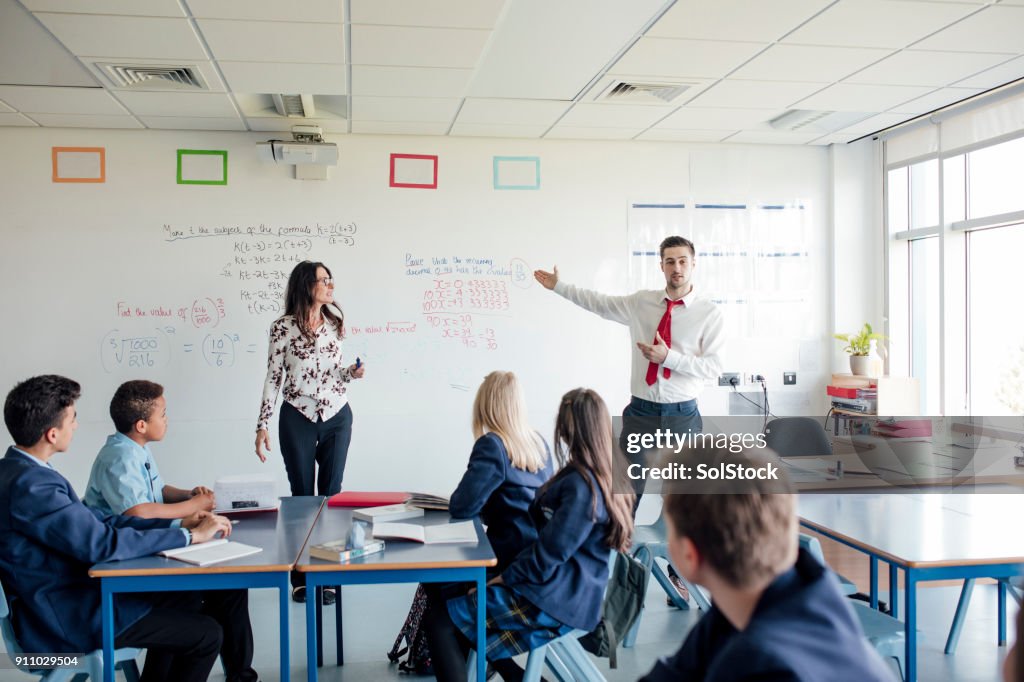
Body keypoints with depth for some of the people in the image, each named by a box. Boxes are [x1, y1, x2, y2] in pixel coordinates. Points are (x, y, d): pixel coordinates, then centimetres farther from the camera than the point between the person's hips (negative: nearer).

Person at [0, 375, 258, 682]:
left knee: (188, 596, 19)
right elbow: (102, 543, -28)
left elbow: (98, 520, 8)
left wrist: (177, 525, 0)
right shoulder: (28, 484, -25)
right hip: (66, 620, -10)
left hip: (75, 591, 10)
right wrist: (190, 536, -19)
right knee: (206, 634, -8)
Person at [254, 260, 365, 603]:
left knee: (331, 494, 4)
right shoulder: (283, 327, -6)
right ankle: (300, 577, 16)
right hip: (297, 419, -3)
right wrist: (262, 425, -7)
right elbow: (273, 378, -4)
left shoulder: (334, 323, 6)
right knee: (302, 496, 4)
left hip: (337, 416, 3)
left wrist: (351, 372, -6)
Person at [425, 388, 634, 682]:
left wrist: (504, 577, -6)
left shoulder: (580, 484, -20)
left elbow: (549, 553, -20)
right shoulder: (607, 478, 7)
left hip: (554, 602, -10)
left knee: (439, 618, -9)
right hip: (567, 593, 10)